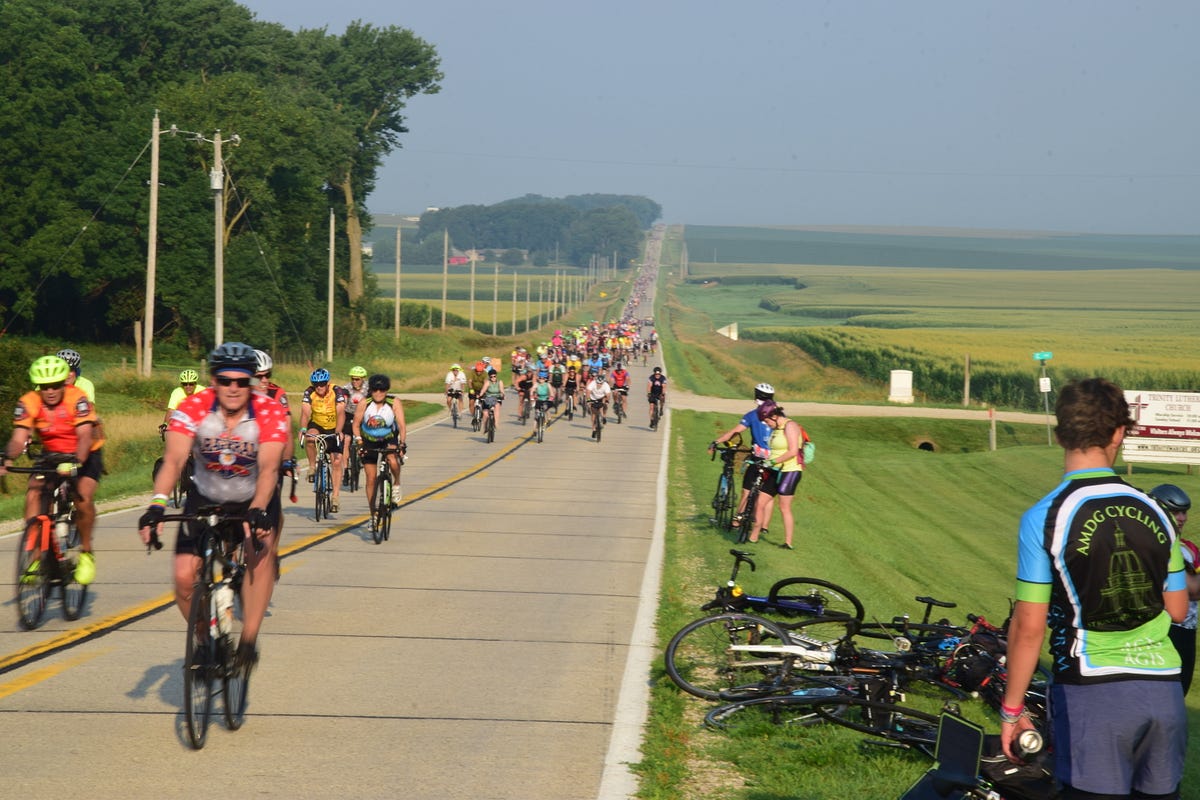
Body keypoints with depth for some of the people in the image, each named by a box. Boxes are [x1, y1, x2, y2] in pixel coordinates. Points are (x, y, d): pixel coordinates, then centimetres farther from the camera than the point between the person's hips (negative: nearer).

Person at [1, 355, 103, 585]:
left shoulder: (77, 399, -25)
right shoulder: (29, 403, -17)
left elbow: (85, 436, -35)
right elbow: (19, 439, -24)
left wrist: (76, 462, -53)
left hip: (85, 456, -3)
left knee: (83, 498, -27)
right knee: (33, 494, -20)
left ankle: (86, 553, -5)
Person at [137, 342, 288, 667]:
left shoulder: (270, 413, -23)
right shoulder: (193, 408, -21)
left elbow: (268, 468, -31)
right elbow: (173, 460, -31)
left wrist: (258, 512, -48)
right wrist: (157, 506, -46)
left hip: (255, 500, -1)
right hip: (205, 500, 1)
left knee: (260, 554, -28)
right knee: (185, 578, -12)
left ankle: (248, 641, -19)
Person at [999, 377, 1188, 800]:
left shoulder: (1044, 518, -9)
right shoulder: (1153, 512, 3)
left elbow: (1029, 627, -8)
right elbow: (1177, 610, 10)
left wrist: (1011, 709, 1)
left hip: (1091, 691, -4)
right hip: (1163, 692, 4)